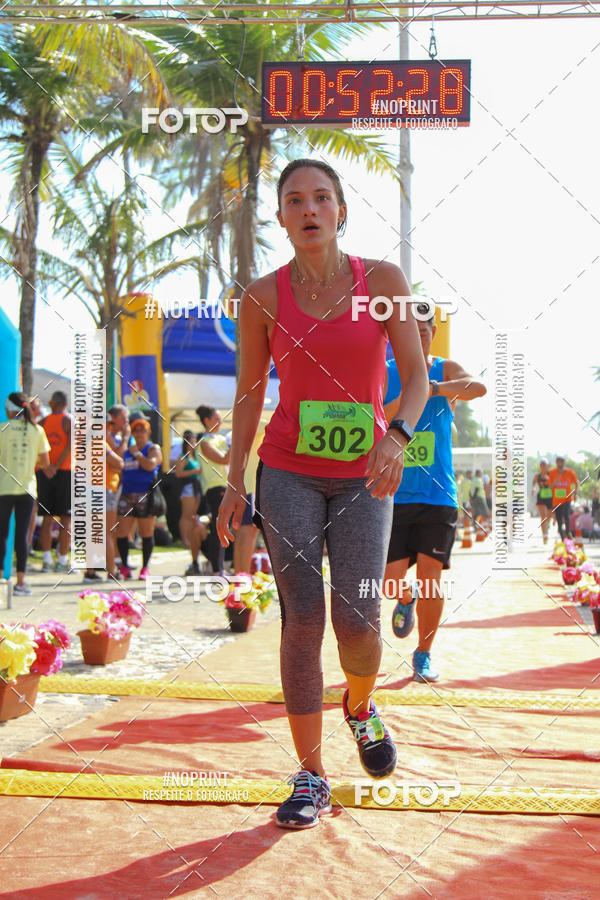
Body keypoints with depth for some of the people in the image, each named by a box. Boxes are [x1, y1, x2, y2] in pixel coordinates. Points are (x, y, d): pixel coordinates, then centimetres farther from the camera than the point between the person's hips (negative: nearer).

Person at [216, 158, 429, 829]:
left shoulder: (382, 281, -2)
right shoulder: (262, 297, 0)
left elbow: (416, 378, -4)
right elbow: (249, 395, 7)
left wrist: (397, 436, -23)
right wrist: (235, 481, 2)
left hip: (362, 475, 0)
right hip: (287, 471, 0)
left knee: (356, 616, -10)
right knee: (302, 617, -6)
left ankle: (361, 706, 27)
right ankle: (311, 778, 4)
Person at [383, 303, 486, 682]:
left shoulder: (446, 370, 1)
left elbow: (479, 387, -22)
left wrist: (431, 388, -39)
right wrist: (399, 403, -24)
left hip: (438, 494, -1)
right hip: (393, 493, 1)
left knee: (431, 577, -2)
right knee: (392, 577, -3)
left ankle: (424, 654, 15)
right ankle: (406, 600, 33)